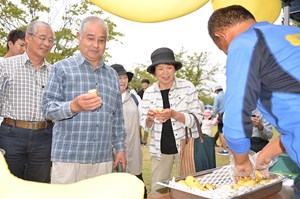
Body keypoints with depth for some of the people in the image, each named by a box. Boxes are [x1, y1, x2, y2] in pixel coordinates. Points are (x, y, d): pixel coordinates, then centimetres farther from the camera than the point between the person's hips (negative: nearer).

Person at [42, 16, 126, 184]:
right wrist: (73, 106, -22)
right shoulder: (62, 68, 2)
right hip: (68, 158, -3)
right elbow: (48, 108, -4)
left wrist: (120, 148, 12)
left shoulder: (113, 75, 15)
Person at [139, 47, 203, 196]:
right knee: (157, 191, 11)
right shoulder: (148, 93, 2)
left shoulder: (187, 87, -6)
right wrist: (150, 119, -19)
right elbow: (145, 126, 4)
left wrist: (174, 114, -25)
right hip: (159, 149, 2)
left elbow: (197, 118, -9)